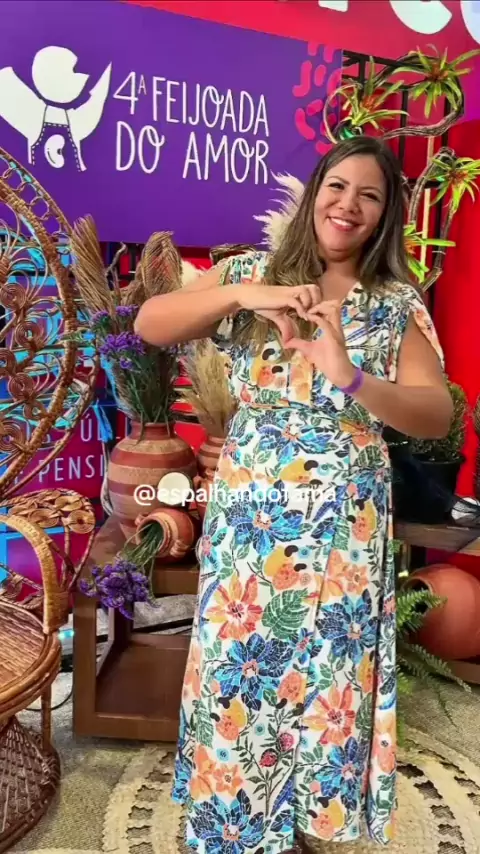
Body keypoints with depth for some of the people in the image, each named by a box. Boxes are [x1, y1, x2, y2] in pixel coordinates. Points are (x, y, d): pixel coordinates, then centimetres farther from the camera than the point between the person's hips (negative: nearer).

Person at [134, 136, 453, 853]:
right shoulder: (250, 272, 2)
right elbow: (149, 325, -7)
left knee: (325, 684, 12)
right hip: (245, 518, 1)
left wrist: (349, 376, -29)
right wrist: (241, 294, -22)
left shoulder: (399, 305, 0)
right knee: (238, 679, 11)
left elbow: (438, 418, -11)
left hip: (343, 530, 0)